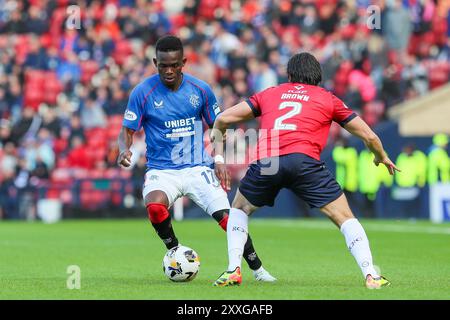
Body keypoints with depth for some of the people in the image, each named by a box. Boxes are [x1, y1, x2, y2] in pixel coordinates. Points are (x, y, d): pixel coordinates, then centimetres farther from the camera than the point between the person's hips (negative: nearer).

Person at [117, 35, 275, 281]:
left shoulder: (200, 90, -1)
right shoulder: (142, 92, -7)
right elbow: (127, 131, 0)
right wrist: (124, 150, -22)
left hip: (197, 167, 1)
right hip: (161, 169, -1)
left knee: (227, 217, -14)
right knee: (154, 206, -33)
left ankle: (257, 268, 7)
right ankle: (174, 251, -4)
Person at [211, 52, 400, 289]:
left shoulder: (269, 94, 28)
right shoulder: (328, 99, 24)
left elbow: (222, 119, 24)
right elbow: (369, 136, 27)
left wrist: (219, 156, 34)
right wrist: (382, 157, 46)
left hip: (265, 161, 2)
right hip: (304, 160, -2)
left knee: (239, 208, 29)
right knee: (345, 218, 10)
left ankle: (233, 270, 16)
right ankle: (370, 275, -4)